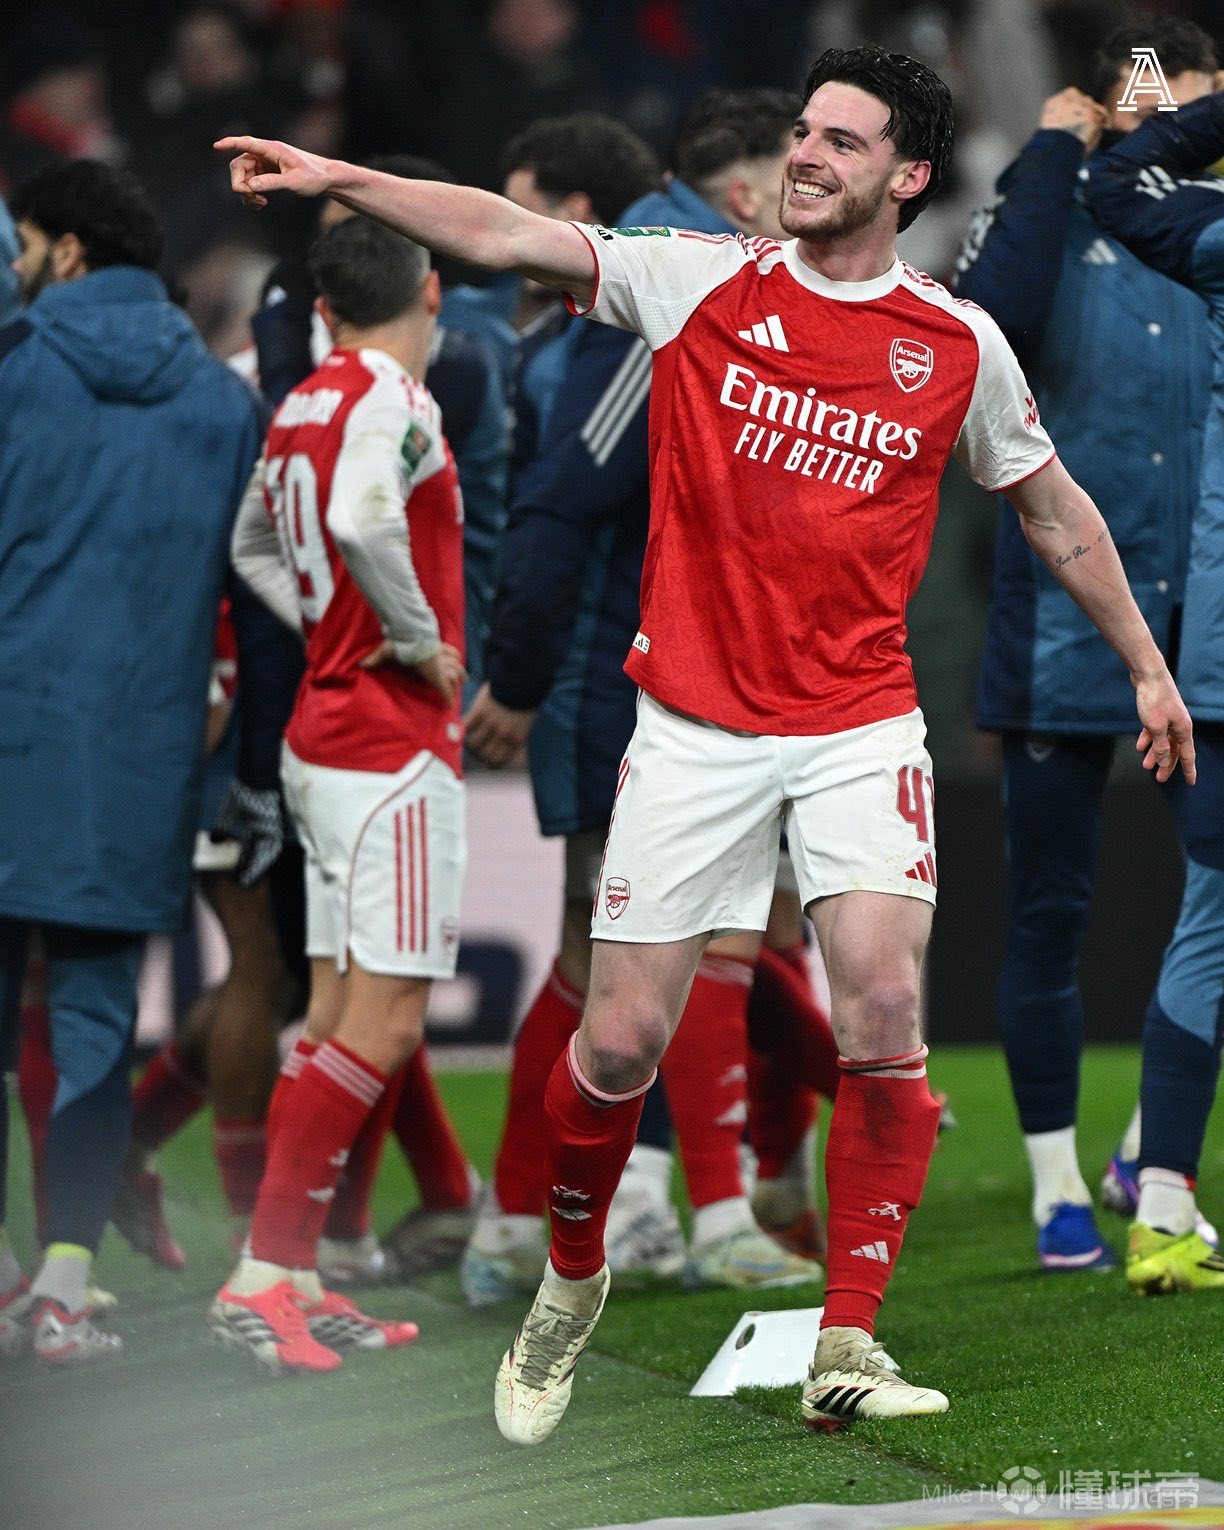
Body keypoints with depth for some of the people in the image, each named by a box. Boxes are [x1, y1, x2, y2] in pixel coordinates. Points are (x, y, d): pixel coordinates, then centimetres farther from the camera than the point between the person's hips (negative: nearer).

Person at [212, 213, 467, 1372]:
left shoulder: (302, 404, 11)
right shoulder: (391, 396, -14)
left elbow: (255, 546, 26)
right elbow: (362, 519, -32)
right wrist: (424, 640, -18)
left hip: (325, 731, 9)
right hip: (395, 744, -9)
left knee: (341, 1016, 11)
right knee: (383, 1024, -8)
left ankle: (296, 1277, 13)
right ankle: (261, 1277, -12)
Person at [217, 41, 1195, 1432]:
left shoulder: (959, 345, 3)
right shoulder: (701, 284, 0)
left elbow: (1053, 508, 16)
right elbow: (515, 238, -8)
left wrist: (1146, 664, 20)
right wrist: (341, 179, -17)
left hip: (862, 727, 0)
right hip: (696, 728, 0)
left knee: (883, 1014, -18)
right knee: (620, 1045, 0)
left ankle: (846, 1352, -9)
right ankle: (570, 1284, 28)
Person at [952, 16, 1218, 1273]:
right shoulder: (1063, 222, -1)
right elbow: (989, 316, -22)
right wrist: (1050, 158, -14)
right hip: (1067, 622, -3)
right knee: (1049, 913, 3)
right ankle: (1057, 1189, 13)